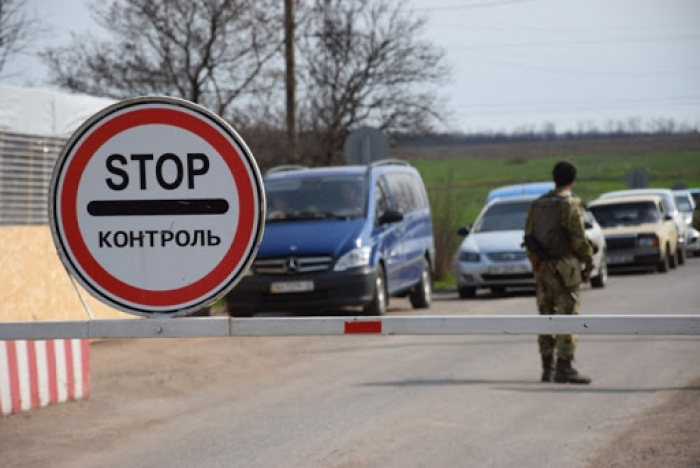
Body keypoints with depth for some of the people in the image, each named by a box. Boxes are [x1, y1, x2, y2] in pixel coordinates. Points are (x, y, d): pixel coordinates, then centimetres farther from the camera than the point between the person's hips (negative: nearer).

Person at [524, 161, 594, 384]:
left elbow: (529, 237, 12)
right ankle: (564, 369, -7)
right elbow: (579, 240, -15)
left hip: (542, 268, 7)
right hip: (565, 268, -7)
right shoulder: (569, 205, -12)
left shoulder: (536, 205, 9)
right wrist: (589, 264, -2)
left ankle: (548, 368, 11)